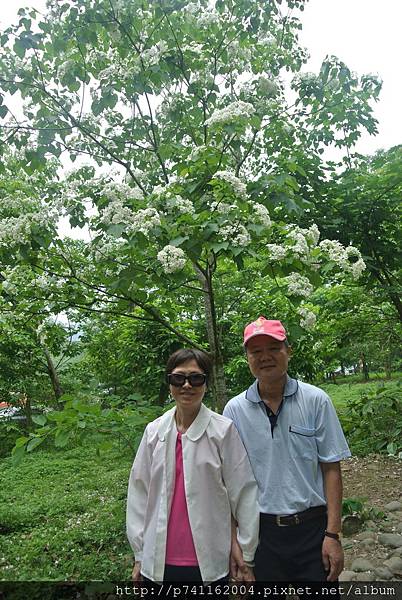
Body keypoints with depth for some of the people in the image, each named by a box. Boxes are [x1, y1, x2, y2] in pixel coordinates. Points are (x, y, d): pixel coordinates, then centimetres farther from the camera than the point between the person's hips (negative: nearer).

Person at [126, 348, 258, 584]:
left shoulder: (224, 430, -10)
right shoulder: (154, 430, 0)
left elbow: (244, 493, -6)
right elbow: (139, 492, 5)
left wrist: (247, 554, -3)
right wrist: (139, 555, 6)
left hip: (209, 563, -2)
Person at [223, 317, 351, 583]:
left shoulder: (316, 400, -7)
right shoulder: (234, 410, -4)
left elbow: (331, 469, -4)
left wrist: (333, 534, -8)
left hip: (313, 529, -1)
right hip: (261, 531, 1)